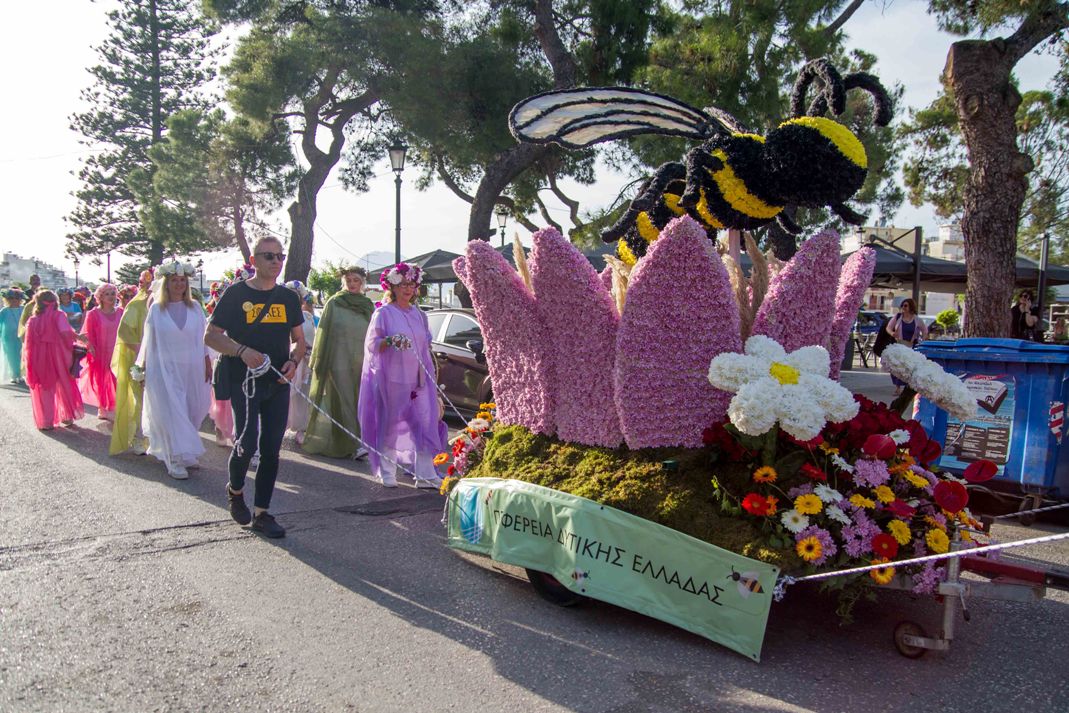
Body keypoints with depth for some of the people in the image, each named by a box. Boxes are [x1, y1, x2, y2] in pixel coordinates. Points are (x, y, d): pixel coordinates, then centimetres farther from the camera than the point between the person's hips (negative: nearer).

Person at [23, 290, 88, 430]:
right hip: (57, 355, -2)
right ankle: (67, 416, 24)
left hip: (39, 359, 2)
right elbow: (66, 332, -20)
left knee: (44, 389, 12)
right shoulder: (58, 315, -4)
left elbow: (29, 341, 2)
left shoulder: (32, 320, 4)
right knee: (64, 385, 16)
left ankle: (45, 421, 14)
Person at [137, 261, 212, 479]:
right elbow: (149, 341, 4)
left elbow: (202, 338, 8)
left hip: (191, 369, 2)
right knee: (171, 413, -4)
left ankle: (185, 454, 25)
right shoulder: (156, 309, 1)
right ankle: (175, 460, 2)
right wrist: (143, 367, 3)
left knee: (192, 411, 8)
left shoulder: (194, 308, 5)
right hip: (164, 370, -2)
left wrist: (207, 363, 4)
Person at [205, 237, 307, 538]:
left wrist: (293, 361, -4)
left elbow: (299, 340, 16)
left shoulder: (288, 298, 11)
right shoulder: (236, 294, -2)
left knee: (271, 450, 4)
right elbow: (211, 335, -2)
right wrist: (242, 350, -18)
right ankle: (235, 490, 21)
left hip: (278, 384, 4)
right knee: (248, 442, -11)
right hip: (245, 381, -4)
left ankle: (261, 513, 15)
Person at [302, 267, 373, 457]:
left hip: (360, 362, 4)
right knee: (343, 401, -7)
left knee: (357, 402, 5)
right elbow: (323, 333, 1)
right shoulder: (333, 303, 3)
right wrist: (320, 362, -5)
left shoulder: (368, 306, 12)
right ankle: (353, 445, -8)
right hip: (338, 360, -4)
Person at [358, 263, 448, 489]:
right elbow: (372, 344, -6)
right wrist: (390, 341, -25)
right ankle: (387, 473, 14)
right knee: (389, 424, 2)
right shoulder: (384, 313, -1)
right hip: (391, 379, -5)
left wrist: (430, 375, 19)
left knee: (425, 424, -2)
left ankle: (425, 474, 2)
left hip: (417, 380, 5)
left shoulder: (419, 315, 15)